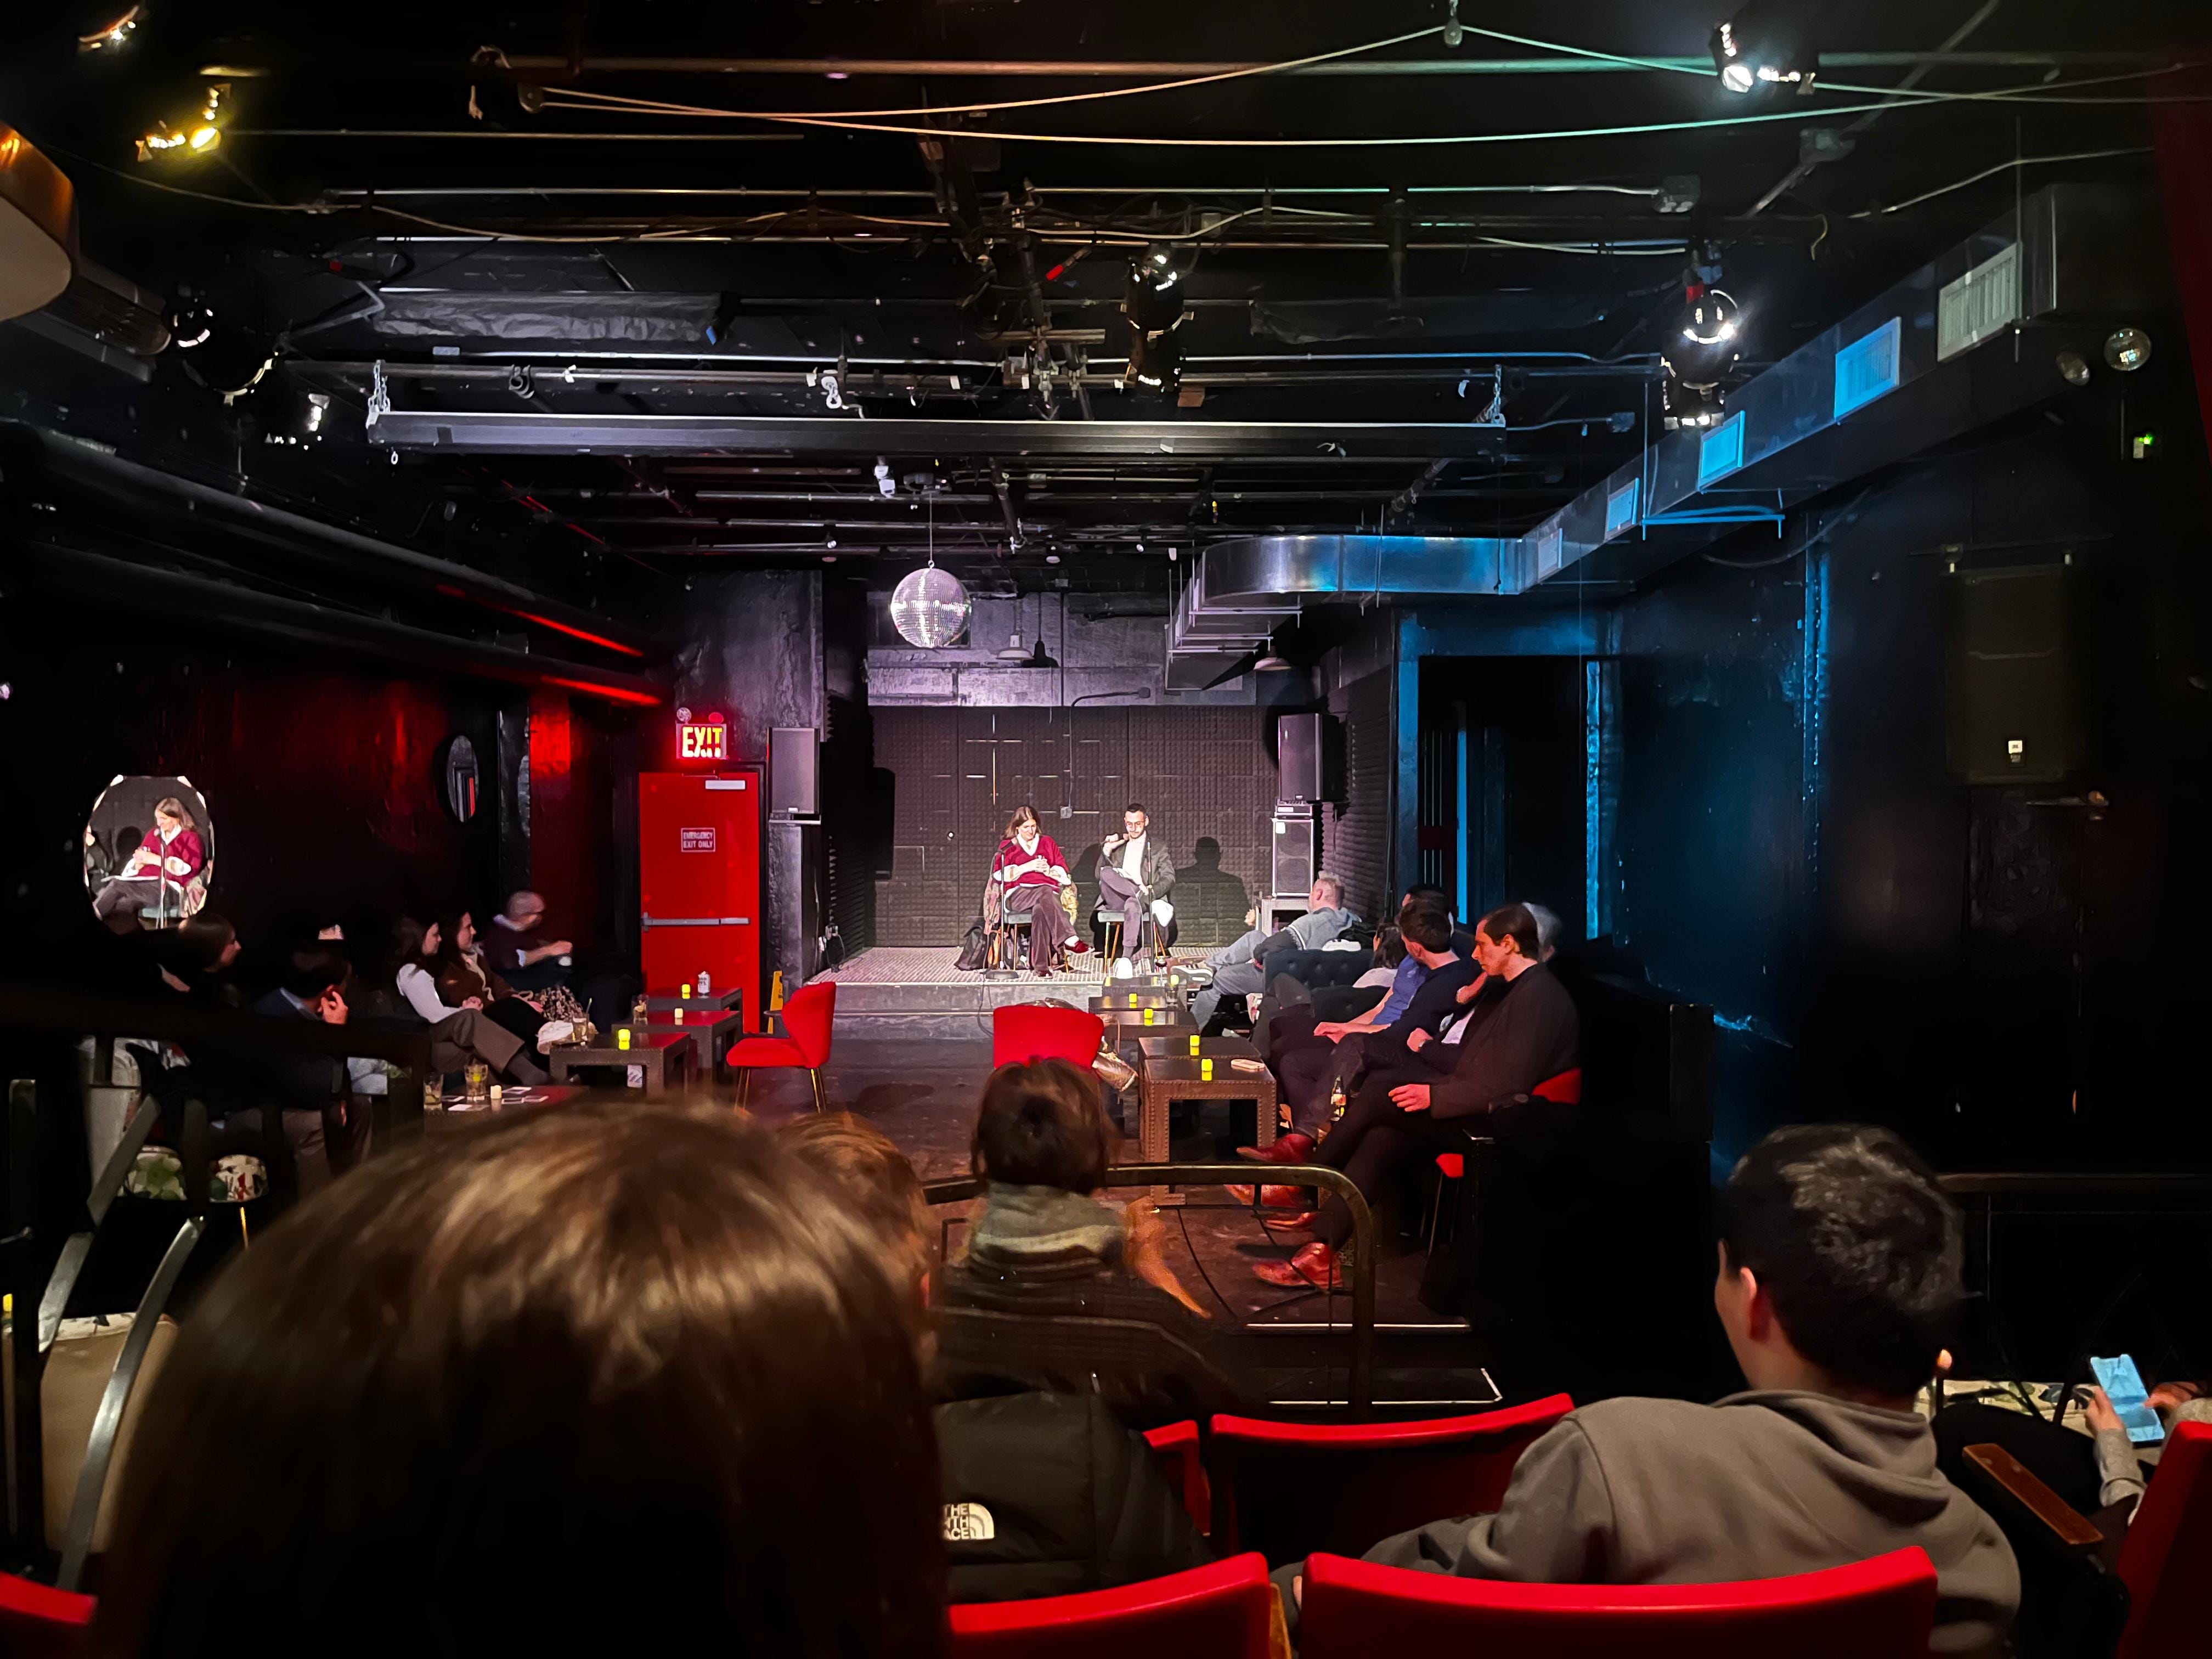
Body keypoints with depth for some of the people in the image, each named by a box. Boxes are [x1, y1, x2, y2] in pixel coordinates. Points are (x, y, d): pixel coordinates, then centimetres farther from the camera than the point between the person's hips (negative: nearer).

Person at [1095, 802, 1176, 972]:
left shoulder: (1157, 848, 18)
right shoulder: (1118, 844, 26)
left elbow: (1169, 878, 7)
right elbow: (1099, 875, 17)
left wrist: (1153, 891, -14)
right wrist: (1106, 851, -1)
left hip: (1138, 897, -2)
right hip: (1116, 897, 2)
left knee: (1133, 905, -41)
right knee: (1107, 873, -33)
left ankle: (1127, 957, -49)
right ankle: (1154, 904, -33)